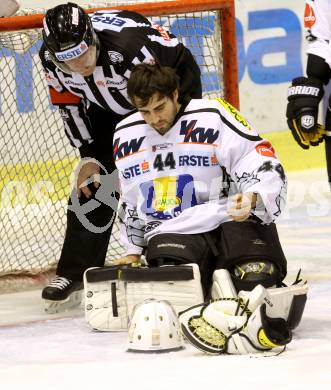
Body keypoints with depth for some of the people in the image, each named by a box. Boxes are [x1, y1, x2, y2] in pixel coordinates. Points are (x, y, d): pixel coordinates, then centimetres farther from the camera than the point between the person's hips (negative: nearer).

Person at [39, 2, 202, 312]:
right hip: (112, 105, 5)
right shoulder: (51, 58, -23)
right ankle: (74, 273, 8)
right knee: (90, 185, -1)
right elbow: (71, 105, -4)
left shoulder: (129, 46, -42)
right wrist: (89, 156, -5)